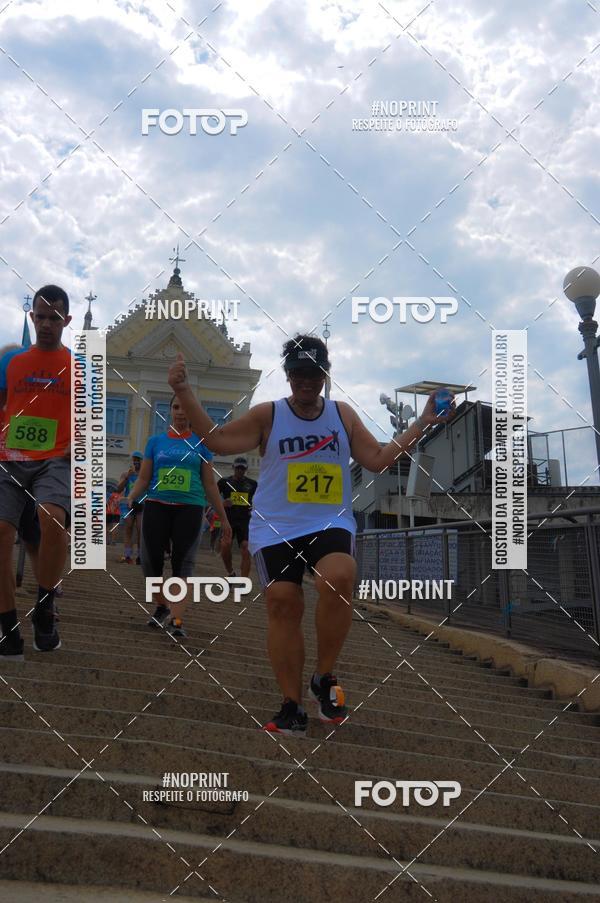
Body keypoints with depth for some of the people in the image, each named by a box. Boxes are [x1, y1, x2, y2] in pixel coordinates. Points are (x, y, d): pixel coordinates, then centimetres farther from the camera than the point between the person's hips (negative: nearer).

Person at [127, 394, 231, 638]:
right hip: (157, 506, 1)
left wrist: (224, 517, 9)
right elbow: (143, 478, 10)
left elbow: (210, 484, 11)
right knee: (151, 559, -2)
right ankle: (162, 606, 22)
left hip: (190, 508, -1)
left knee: (183, 563, -9)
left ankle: (176, 620, -12)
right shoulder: (156, 441, 11)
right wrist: (130, 498, -9)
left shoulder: (200, 443, 9)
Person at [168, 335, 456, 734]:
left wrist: (423, 423, 8)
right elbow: (216, 440, 1)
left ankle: (325, 678, -6)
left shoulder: (343, 414, 11)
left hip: (331, 524, 0)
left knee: (338, 582, -27)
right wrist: (184, 392, -6)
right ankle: (292, 705, 10)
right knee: (283, 605, -4)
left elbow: (379, 459, 10)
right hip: (275, 529, 0)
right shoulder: (267, 415, 5)